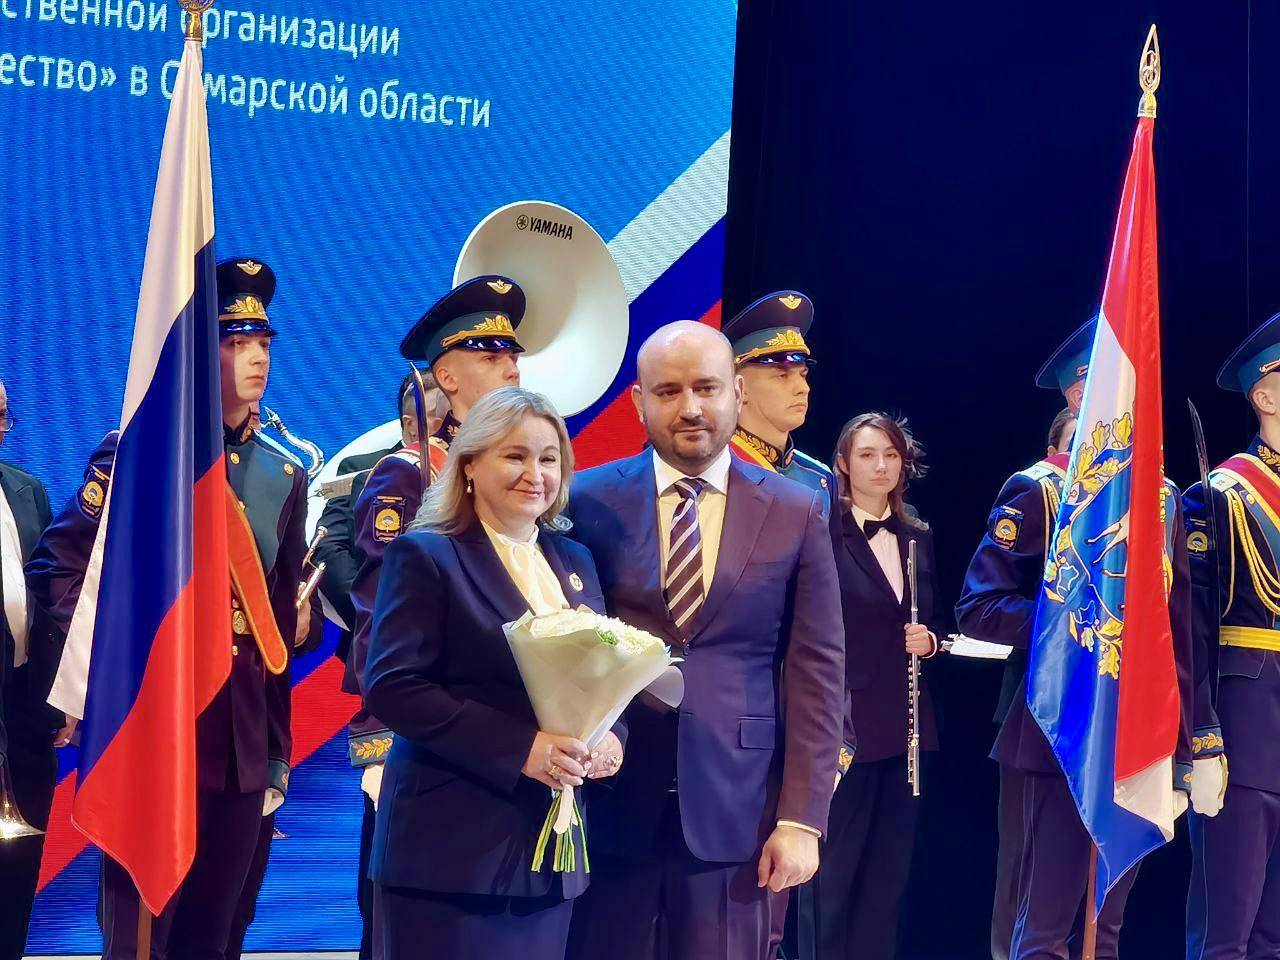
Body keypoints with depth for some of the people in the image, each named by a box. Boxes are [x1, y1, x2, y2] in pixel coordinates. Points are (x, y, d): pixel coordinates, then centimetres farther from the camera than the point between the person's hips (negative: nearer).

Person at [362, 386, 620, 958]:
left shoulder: (574, 562, 15)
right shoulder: (425, 556, -4)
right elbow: (391, 687, -14)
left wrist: (610, 737, -6)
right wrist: (519, 747, -20)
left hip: (553, 846, 6)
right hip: (452, 845, -6)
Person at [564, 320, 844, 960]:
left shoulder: (797, 514, 4)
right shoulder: (589, 501, 3)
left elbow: (817, 674, 2)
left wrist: (801, 818, -4)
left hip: (735, 810, 0)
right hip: (608, 805, 0)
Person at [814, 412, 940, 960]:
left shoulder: (919, 539, 12)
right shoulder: (823, 534, -7)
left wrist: (929, 641, -2)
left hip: (906, 724, 6)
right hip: (847, 722, -6)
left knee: (890, 867, 10)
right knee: (835, 867, -2)